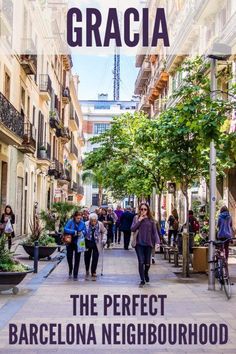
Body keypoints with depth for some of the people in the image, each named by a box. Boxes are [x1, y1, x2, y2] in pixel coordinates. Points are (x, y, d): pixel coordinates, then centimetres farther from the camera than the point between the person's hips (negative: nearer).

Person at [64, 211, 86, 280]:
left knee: (77, 259, 2)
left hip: (78, 243, 1)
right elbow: (65, 229, -18)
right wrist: (74, 232, -25)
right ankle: (70, 270, 33)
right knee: (69, 257, 5)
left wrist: (82, 233, -21)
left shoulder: (82, 223, -4)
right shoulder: (70, 222, -9)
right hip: (70, 242, -1)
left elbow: (85, 231, 2)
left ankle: (75, 275, 10)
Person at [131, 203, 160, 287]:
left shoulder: (151, 219, 3)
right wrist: (139, 220, -13)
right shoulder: (136, 218, 3)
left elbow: (155, 231, 1)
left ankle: (146, 273, 40)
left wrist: (157, 242, -13)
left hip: (148, 243, 1)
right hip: (139, 243, -1)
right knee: (141, 262, -9)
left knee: (147, 263, 8)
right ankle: (142, 280, 6)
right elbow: (132, 229, -5)